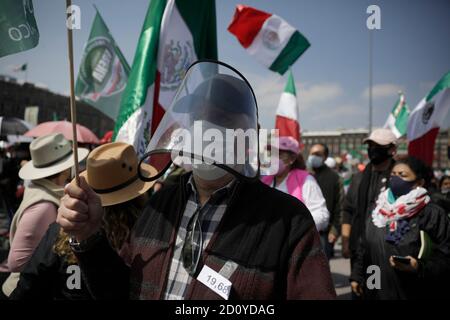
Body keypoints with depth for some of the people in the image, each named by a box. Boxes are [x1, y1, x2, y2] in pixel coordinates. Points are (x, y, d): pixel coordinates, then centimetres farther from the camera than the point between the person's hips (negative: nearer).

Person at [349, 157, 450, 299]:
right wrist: (357, 276, 12)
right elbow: (364, 248, 13)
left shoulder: (433, 214, -9)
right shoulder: (378, 209, 7)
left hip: (413, 294, -5)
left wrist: (419, 268, -26)